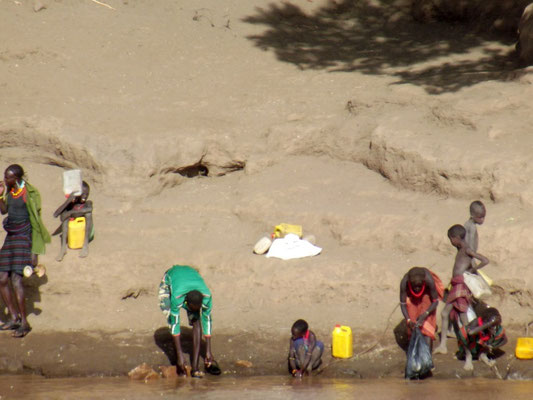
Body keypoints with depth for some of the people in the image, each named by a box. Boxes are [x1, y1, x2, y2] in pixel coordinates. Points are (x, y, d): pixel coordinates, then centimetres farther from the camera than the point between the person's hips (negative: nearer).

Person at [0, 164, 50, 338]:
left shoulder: (29, 194, -14)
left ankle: (24, 323, -5)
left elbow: (36, 222, -13)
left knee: (16, 280, -14)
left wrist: (35, 252, -15)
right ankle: (14, 318, 16)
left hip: (23, 238, -8)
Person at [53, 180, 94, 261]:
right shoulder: (71, 205, 1)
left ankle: (85, 245, -30)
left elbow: (89, 209, -25)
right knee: (66, 214, -20)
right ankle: (63, 248, -32)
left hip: (87, 233, -1)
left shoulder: (88, 203, 2)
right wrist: (68, 201, -24)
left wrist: (72, 212, -25)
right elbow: (56, 215, -15)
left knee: (88, 213, -22)